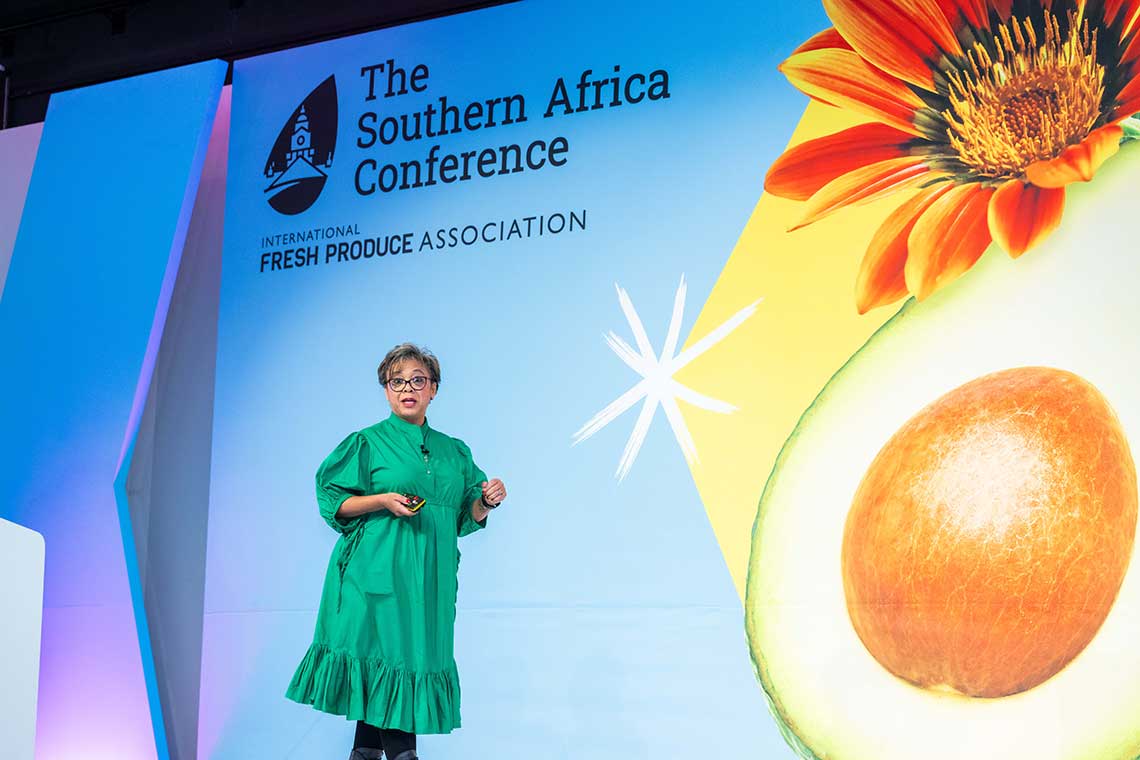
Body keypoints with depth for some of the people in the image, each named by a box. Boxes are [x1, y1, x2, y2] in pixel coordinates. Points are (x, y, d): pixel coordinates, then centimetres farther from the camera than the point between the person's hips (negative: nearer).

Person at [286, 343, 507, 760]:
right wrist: (384, 500, -14)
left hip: (431, 577, 4)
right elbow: (334, 503, -1)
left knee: (418, 650, 0)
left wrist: (486, 501, -3)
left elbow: (465, 517, 17)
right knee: (382, 649, -9)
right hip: (379, 570, -4)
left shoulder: (454, 451, 15)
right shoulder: (367, 442, 4)